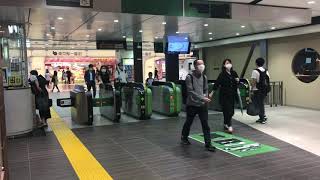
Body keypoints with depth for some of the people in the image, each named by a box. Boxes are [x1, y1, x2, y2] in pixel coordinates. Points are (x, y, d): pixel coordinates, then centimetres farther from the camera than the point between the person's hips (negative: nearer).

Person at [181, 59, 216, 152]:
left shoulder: (204, 77, 6)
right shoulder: (189, 77, -11)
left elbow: (206, 90, 14)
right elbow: (190, 91, -18)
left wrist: (206, 97, -6)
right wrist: (202, 98, -24)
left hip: (202, 105, 4)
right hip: (192, 104, -3)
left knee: (205, 125, -1)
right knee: (188, 123, 14)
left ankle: (208, 144, 4)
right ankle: (184, 138, 37)